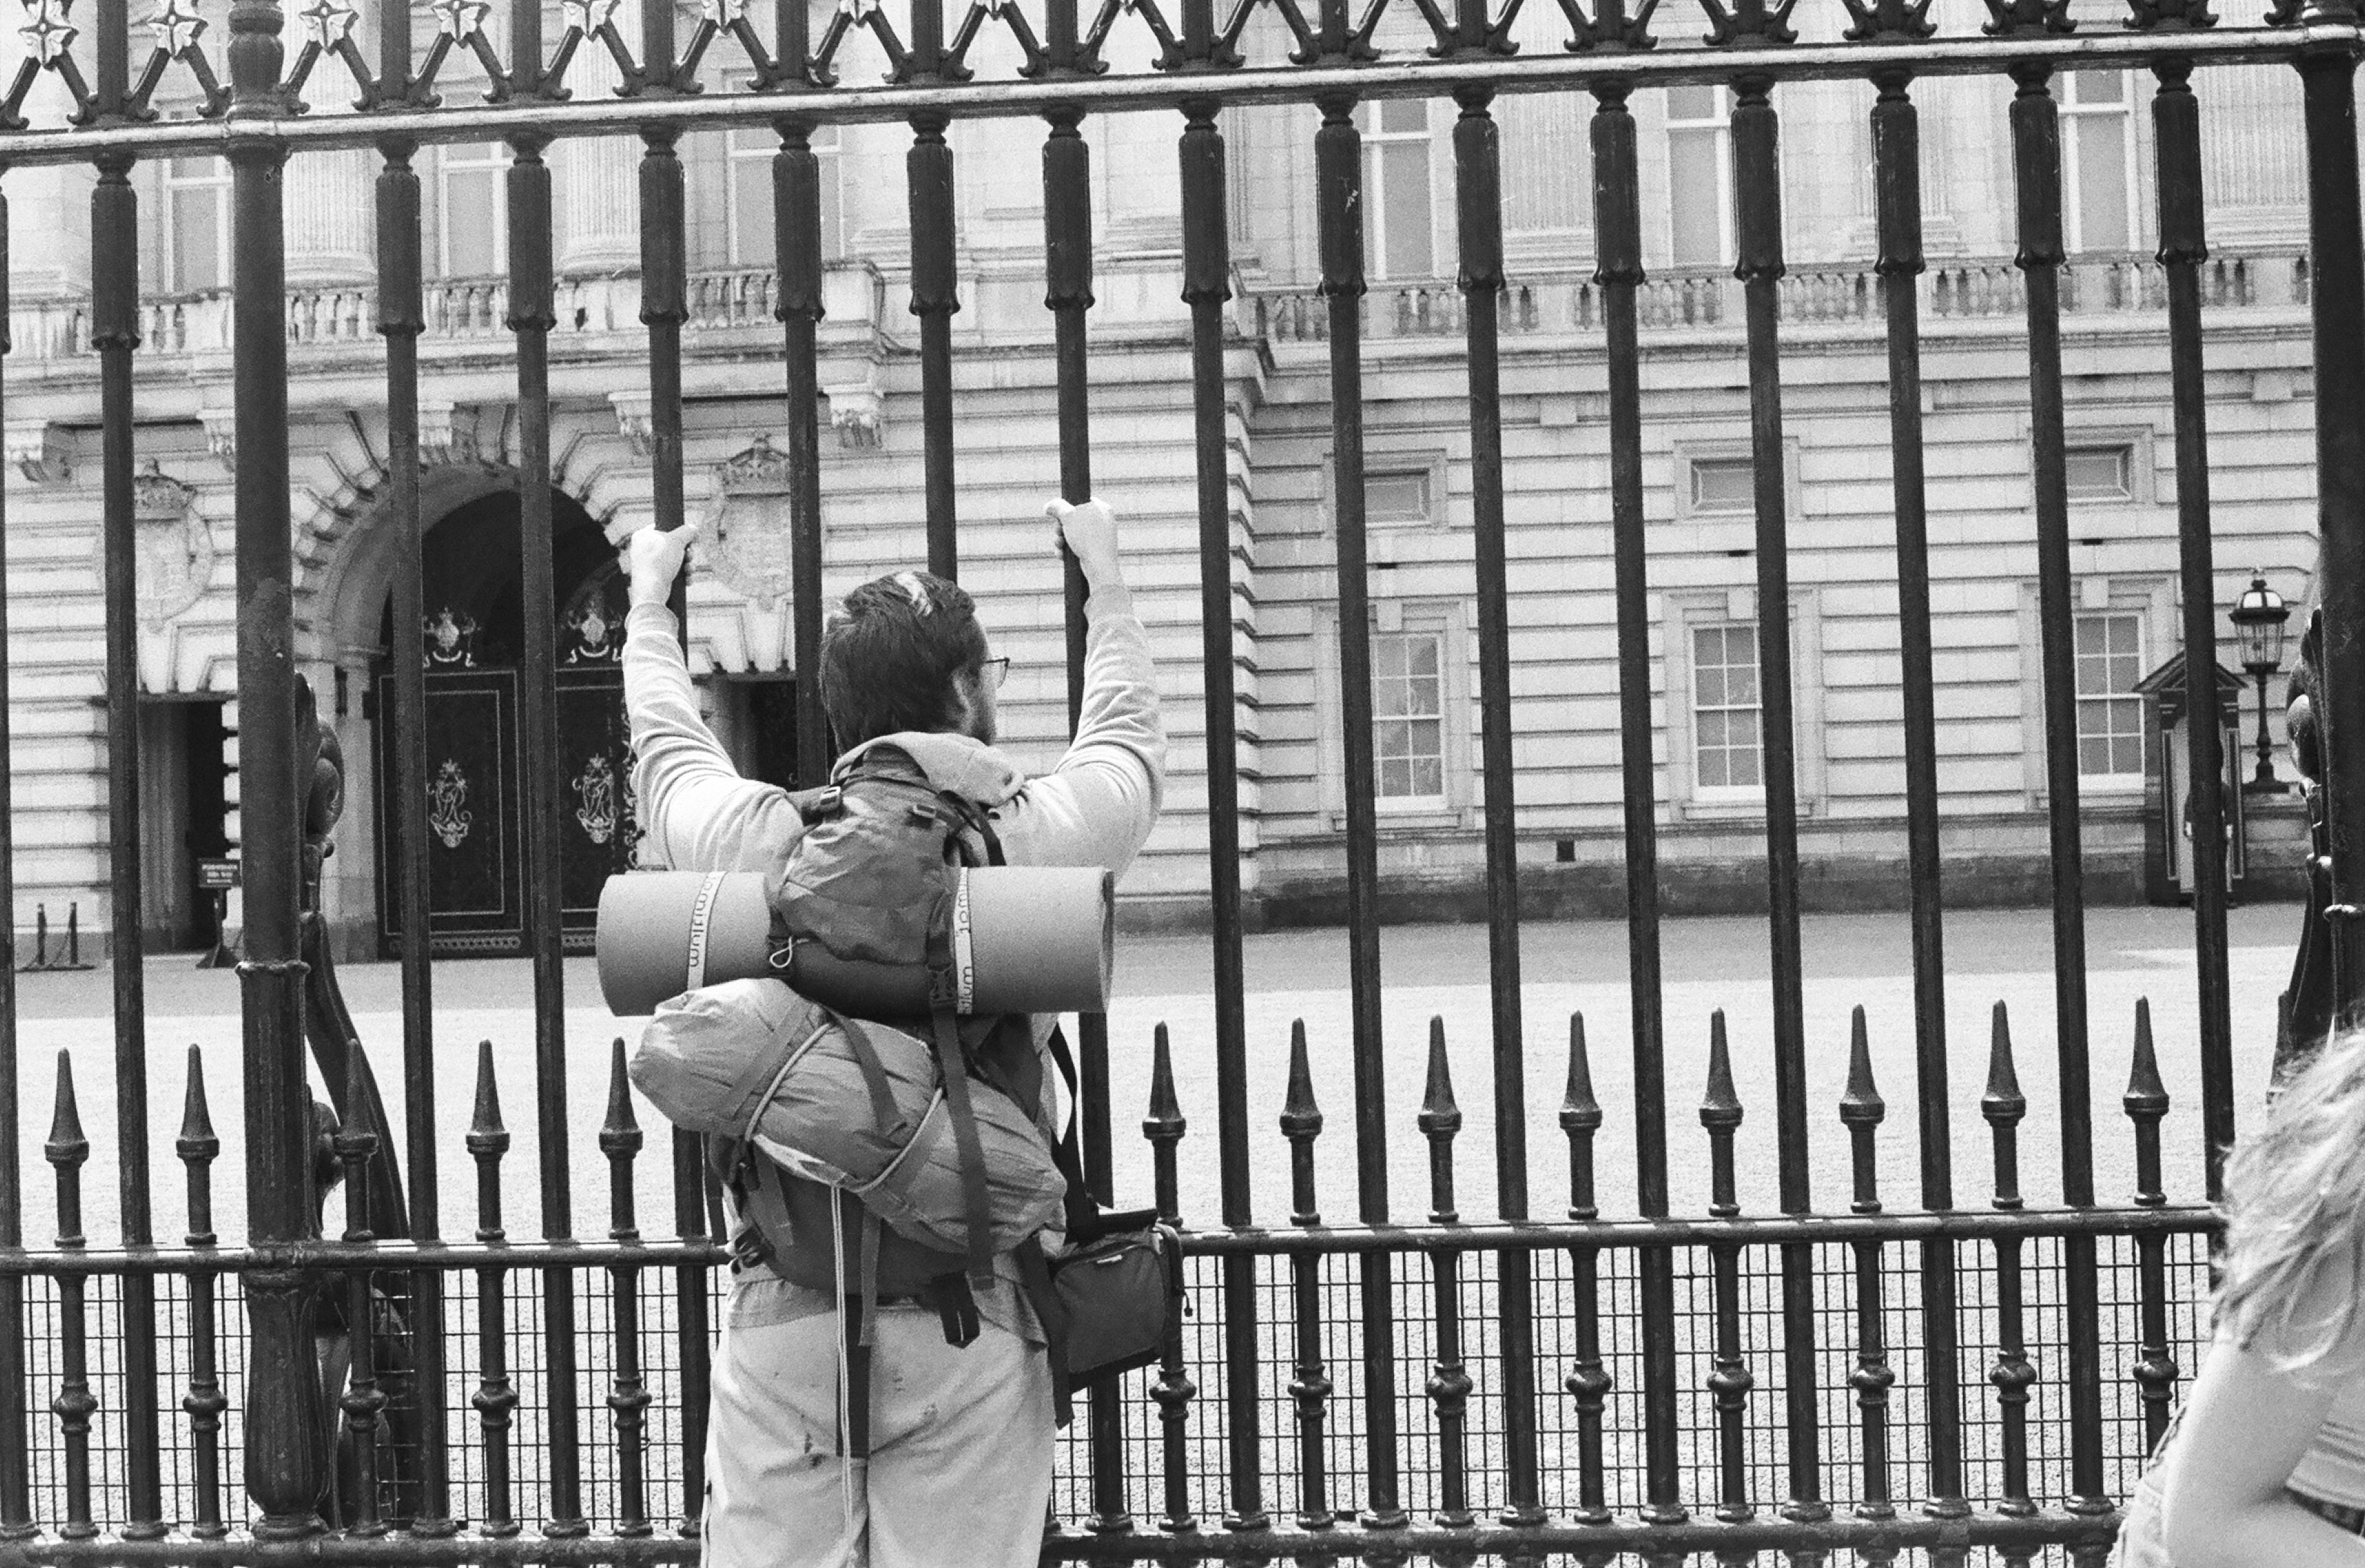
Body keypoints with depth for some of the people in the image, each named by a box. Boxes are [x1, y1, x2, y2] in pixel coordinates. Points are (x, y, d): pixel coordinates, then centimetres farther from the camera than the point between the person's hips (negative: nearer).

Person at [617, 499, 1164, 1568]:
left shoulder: (748, 837, 1)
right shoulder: (1035, 835, -2)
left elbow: (665, 737, 24)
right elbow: (1126, 736, 21)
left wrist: (649, 598, 44)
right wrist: (1104, 576, 39)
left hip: (780, 1312, 1)